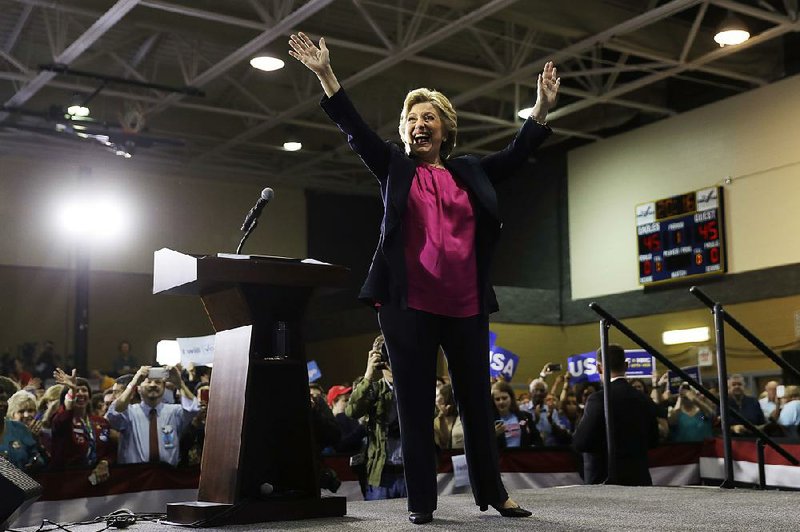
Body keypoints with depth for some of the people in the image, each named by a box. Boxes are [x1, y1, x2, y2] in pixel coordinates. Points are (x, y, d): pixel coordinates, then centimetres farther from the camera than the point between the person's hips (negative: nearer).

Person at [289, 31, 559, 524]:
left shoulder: (469, 172, 14)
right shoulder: (395, 168, 9)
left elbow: (516, 154, 17)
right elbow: (356, 129, 1)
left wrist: (543, 108, 9)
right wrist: (326, 76, -8)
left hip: (466, 306, 2)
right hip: (409, 305, -2)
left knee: (477, 401, 9)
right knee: (416, 405, 1)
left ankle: (494, 494, 20)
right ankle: (422, 501, 8)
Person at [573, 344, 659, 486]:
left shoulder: (599, 399, -14)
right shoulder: (645, 401, 5)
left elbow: (580, 442, -16)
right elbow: (653, 441, 15)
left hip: (606, 480, -6)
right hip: (640, 479, 6)